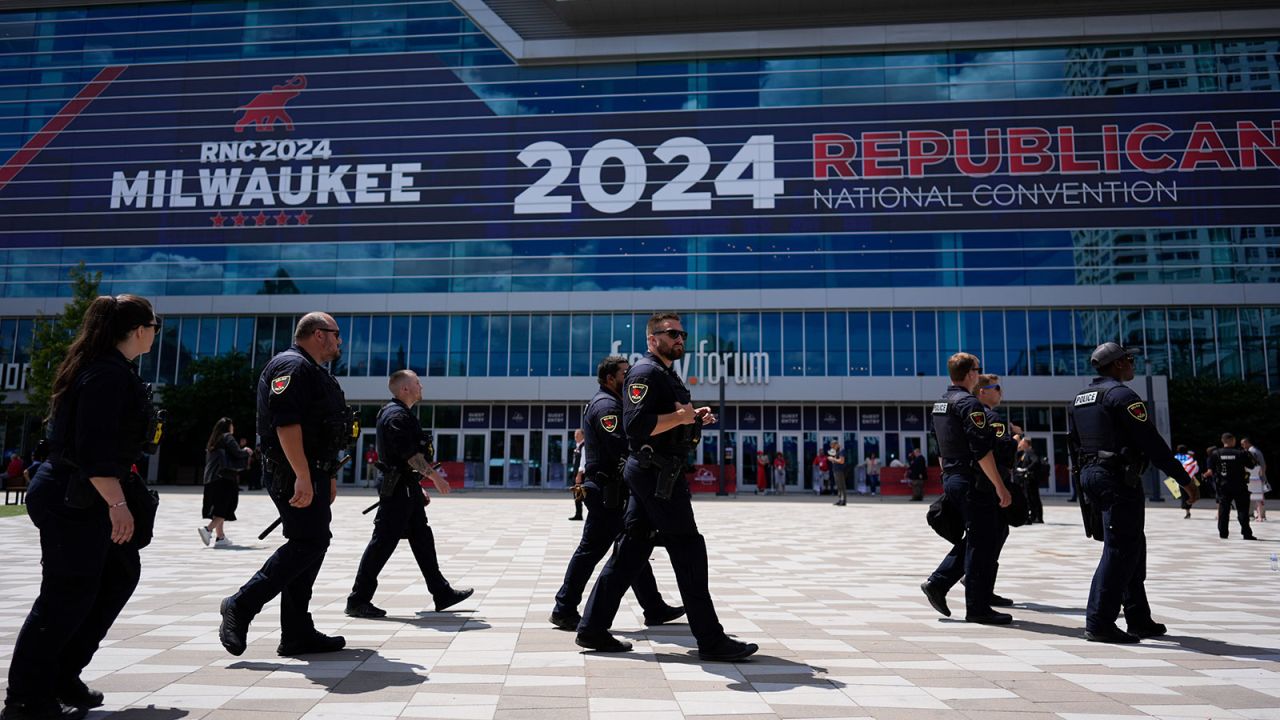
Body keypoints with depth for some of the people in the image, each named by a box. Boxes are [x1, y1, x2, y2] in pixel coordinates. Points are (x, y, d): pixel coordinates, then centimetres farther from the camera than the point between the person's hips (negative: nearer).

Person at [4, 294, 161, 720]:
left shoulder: (108, 368, 13)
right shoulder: (109, 374, -19)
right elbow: (94, 449, -26)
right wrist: (117, 503, -25)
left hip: (82, 497, 11)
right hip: (73, 501, -11)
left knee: (120, 577, 15)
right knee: (68, 595, -2)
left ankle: (62, 677, 24)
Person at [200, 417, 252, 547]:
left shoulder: (213, 442, 20)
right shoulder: (227, 437, -4)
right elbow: (238, 453, -12)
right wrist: (247, 451, 8)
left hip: (211, 478, 8)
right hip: (225, 478, -8)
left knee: (218, 508, 9)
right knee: (225, 508, -6)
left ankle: (220, 537, 10)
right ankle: (208, 529, -22)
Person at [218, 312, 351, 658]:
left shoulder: (314, 372, 23)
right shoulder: (292, 366, -11)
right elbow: (286, 423, -23)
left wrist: (328, 477, 24)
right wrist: (303, 476, -28)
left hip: (311, 474, 11)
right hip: (295, 474, -11)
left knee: (311, 545, 9)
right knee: (308, 543, -12)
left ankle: (298, 633, 14)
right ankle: (241, 605, -2)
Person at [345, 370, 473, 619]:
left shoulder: (401, 414, 18)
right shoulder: (397, 416, -14)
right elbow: (411, 454, -22)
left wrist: (418, 488, 23)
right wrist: (435, 476, -18)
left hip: (408, 489, 11)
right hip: (398, 489, -11)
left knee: (423, 540, 12)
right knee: (383, 543, -4)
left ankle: (442, 593, 17)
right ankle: (358, 600, 4)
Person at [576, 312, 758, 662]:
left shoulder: (667, 374, 22)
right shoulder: (645, 373, -12)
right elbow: (637, 425, -25)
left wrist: (696, 418, 11)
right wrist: (680, 417, -20)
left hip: (652, 475, 11)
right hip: (656, 473, -11)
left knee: (631, 550, 10)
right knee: (688, 551, -5)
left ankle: (593, 629, 15)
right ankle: (710, 639, 2)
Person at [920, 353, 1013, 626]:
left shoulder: (939, 404, 14)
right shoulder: (969, 403, -14)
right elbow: (981, 451, -20)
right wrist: (1000, 487, -17)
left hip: (951, 478, 9)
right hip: (973, 482, -9)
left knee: (973, 539, 17)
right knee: (983, 543, -1)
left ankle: (938, 582, 11)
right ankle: (978, 608, 4)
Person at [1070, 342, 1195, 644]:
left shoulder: (1080, 398, 15)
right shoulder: (1122, 395, -12)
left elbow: (1074, 442, 18)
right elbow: (1152, 442, -15)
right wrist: (1183, 478, -9)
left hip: (1091, 476, 9)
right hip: (1119, 479, -9)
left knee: (1133, 546, 17)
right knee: (1120, 550, -6)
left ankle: (1139, 620, 23)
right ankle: (1099, 623, -7)